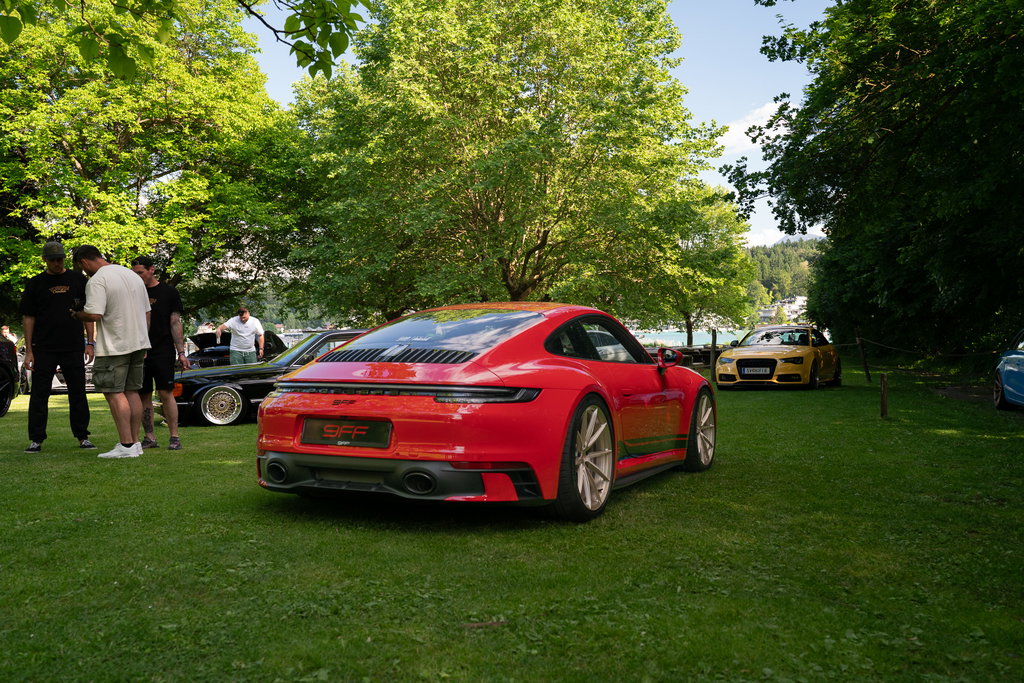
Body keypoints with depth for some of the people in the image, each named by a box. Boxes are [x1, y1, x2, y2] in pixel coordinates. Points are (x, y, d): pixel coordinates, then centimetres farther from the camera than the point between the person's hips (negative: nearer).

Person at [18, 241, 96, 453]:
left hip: (74, 348, 0)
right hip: (43, 349, 0)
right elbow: (28, 318, 5)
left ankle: (82, 437, 13)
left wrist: (90, 343, 0)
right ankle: (36, 439, 8)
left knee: (78, 393, 5)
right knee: (39, 395, 2)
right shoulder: (35, 283, 5)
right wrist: (29, 350, -1)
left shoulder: (78, 280, 7)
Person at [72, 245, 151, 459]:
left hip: (114, 345, -8)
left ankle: (126, 445, -7)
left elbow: (94, 315, -22)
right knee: (132, 391, 12)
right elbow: (146, 312, 17)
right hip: (138, 342, 8)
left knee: (114, 393, -4)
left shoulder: (97, 281, -11)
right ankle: (135, 442, 15)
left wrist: (76, 314, 0)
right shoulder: (133, 275, 15)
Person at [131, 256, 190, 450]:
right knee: (143, 395, 4)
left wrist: (181, 352, -5)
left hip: (163, 352, -4)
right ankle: (150, 438, 11)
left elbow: (175, 323, 1)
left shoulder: (169, 292, 3)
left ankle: (174, 437, -2)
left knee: (166, 393, -8)